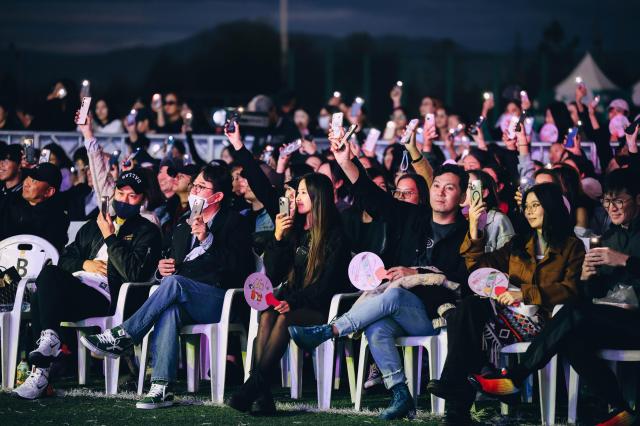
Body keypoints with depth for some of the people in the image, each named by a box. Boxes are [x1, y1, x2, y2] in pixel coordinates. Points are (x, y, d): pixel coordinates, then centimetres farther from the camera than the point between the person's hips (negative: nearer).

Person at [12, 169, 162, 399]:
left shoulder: (147, 232, 9)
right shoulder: (94, 226, 30)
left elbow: (135, 272, -8)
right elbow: (66, 257, 27)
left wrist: (110, 238, -5)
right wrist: (84, 264, 5)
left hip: (104, 297, -6)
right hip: (75, 284, 6)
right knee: (49, 273, -29)